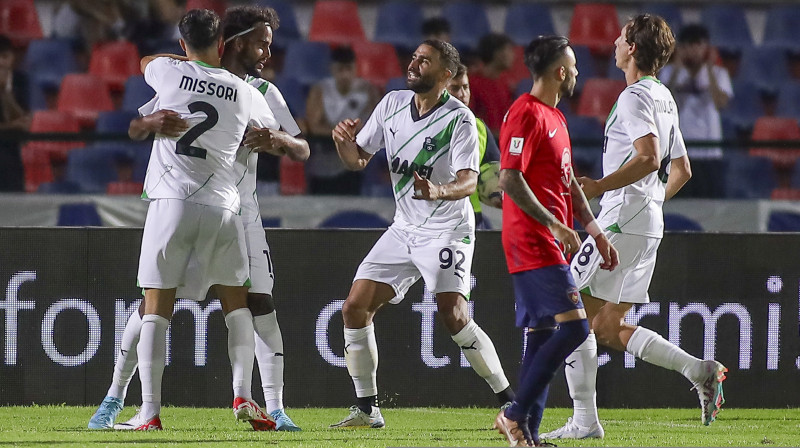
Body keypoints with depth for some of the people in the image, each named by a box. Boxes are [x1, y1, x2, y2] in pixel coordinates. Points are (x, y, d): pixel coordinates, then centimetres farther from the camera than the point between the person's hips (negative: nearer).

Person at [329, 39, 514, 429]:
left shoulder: (459, 118, -14)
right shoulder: (392, 104, 4)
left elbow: (469, 180, -23)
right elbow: (358, 159, 11)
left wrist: (439, 191, -45)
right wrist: (344, 142, -12)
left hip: (447, 230, -6)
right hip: (404, 228, 7)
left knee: (453, 316, -21)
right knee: (355, 306, -3)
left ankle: (509, 400, -8)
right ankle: (367, 408, 8)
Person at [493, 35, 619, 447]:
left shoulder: (555, 118, 19)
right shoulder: (526, 115, -12)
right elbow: (510, 179, -20)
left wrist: (595, 231, 20)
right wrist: (556, 226, -21)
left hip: (548, 245, 10)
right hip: (534, 243, -10)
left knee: (542, 336, 8)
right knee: (573, 326, -16)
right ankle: (517, 415, -13)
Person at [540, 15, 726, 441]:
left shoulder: (635, 97, -11)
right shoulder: (664, 98, 19)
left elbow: (649, 157, -25)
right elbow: (681, 170, 25)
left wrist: (600, 186, -25)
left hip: (622, 222, -9)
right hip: (650, 225, 9)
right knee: (608, 329, 11)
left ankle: (584, 420, -8)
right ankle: (699, 370, -2)